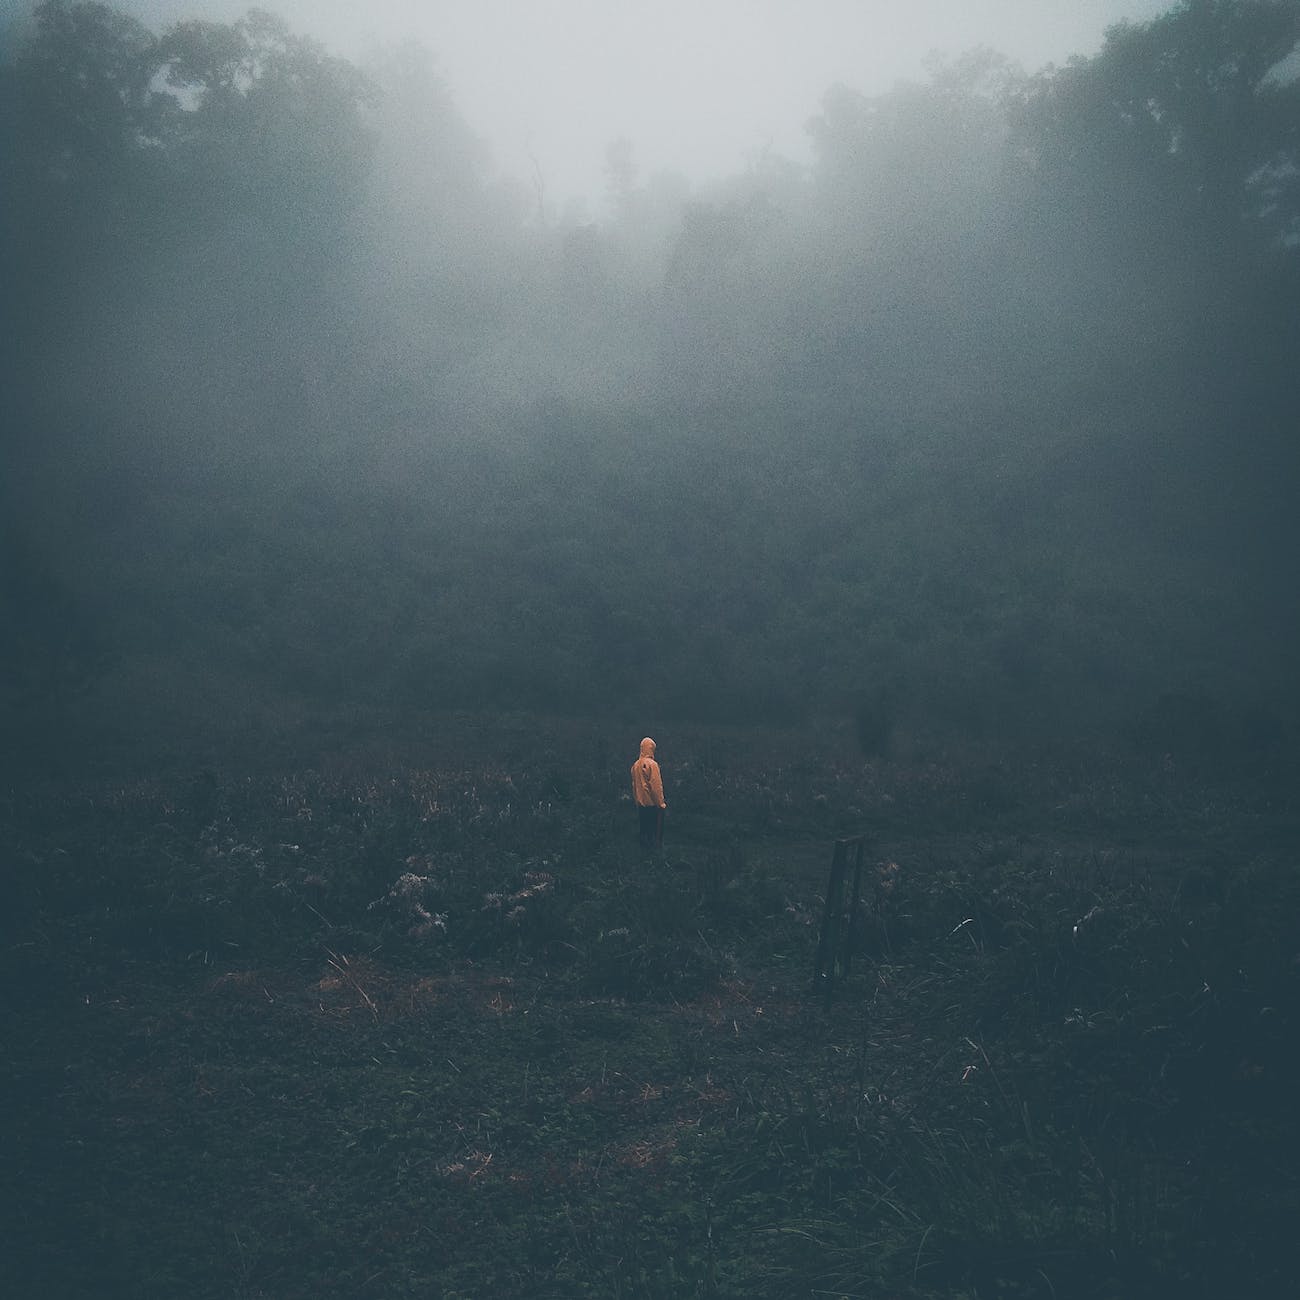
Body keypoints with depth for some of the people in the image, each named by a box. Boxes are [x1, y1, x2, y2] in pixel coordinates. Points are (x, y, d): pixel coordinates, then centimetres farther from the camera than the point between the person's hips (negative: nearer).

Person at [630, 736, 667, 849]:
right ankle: (655, 846, 4)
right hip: (653, 803, -6)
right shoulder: (652, 764, -16)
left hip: (641, 803, 6)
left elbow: (634, 785, 11)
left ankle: (644, 846, 17)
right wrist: (661, 802, -10)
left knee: (643, 828, 12)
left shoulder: (635, 765, 4)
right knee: (655, 828, 2)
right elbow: (656, 785, -17)